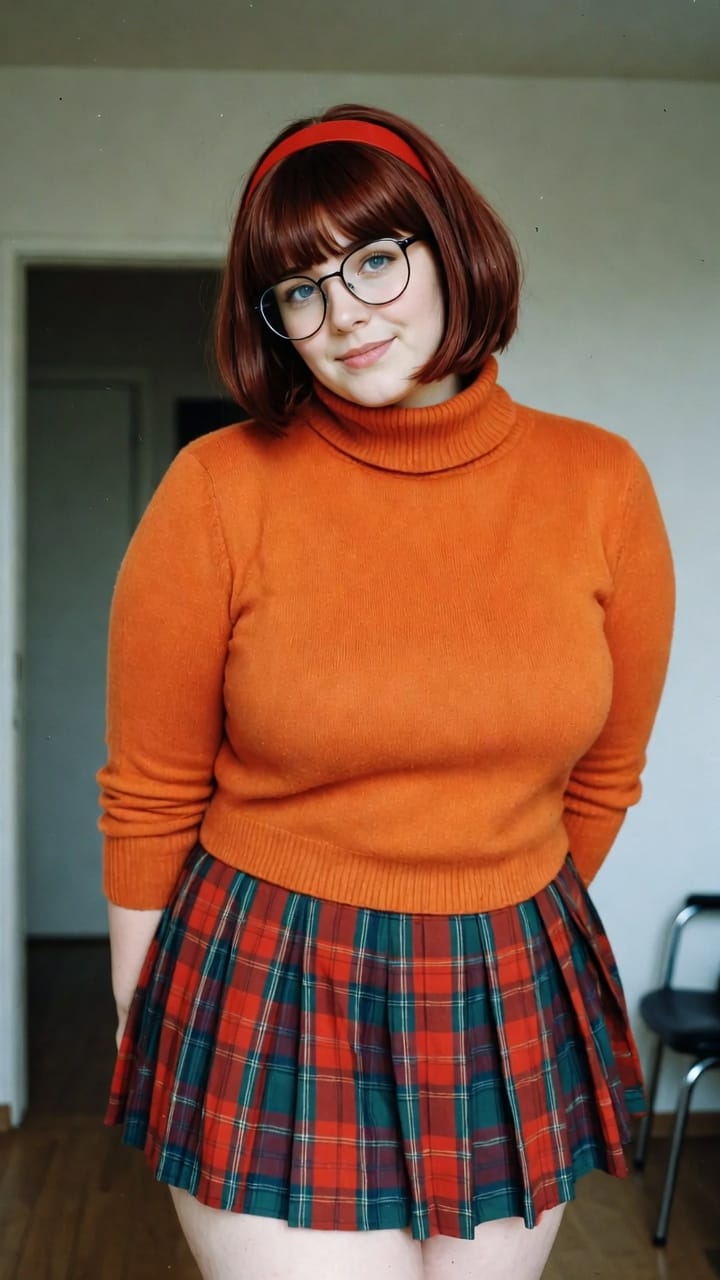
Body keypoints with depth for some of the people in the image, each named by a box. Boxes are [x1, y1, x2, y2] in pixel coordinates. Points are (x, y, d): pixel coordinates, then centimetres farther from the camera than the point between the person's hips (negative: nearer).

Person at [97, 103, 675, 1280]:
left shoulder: (602, 486, -5)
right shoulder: (220, 490, -12)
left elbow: (604, 775, 7)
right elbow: (150, 795, -3)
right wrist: (142, 1026, 4)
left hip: (516, 1008, 3)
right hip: (270, 1004, -2)